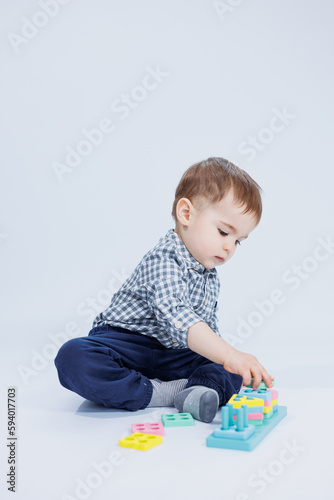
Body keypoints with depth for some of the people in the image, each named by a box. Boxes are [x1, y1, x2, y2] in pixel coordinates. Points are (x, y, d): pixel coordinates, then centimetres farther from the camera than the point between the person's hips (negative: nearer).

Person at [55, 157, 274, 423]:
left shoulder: (210, 275, 9)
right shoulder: (163, 259, -21)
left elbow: (209, 329, 21)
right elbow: (177, 318, -37)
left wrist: (232, 366, 7)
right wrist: (227, 355, -46)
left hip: (173, 356, 7)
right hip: (125, 344, -7)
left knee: (235, 372, -10)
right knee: (74, 357, -36)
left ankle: (192, 392, -35)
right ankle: (163, 394, -33)